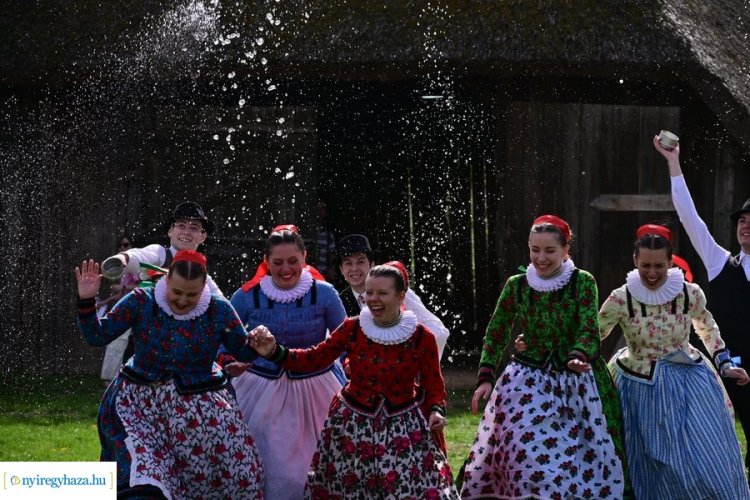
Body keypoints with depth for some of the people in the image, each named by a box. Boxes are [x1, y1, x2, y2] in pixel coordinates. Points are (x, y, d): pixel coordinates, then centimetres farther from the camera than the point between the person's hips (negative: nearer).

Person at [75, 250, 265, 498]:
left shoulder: (219, 310, -5)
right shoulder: (141, 302, -8)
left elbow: (243, 352, 5)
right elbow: (97, 336, -7)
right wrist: (86, 301, -22)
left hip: (200, 405, 2)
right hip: (142, 401, -2)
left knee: (237, 466, 1)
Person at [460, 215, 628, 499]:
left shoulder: (583, 283, -4)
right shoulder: (516, 285, 3)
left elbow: (589, 331, -12)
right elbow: (496, 334, 10)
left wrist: (578, 358, -32)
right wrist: (486, 378, 0)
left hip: (574, 382, -1)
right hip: (527, 383, 1)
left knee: (579, 458, -2)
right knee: (529, 455, -9)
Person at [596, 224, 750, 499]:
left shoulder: (690, 294, -9)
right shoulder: (621, 300, -14)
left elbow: (706, 325, 13)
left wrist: (724, 364, 11)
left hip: (689, 385, 1)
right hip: (643, 389, -1)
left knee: (707, 463, 2)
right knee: (658, 472, 6)